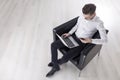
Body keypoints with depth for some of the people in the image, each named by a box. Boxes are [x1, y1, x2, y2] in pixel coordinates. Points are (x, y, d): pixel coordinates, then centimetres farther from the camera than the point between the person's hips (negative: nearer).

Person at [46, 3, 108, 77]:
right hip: (73, 37, 6)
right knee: (53, 45, -7)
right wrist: (69, 33, 0)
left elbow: (105, 40, -20)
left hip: (81, 43, -6)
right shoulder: (82, 17, -5)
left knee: (64, 59, -21)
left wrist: (91, 40, -32)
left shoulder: (99, 23, -21)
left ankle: (55, 62, 19)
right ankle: (55, 67, 10)